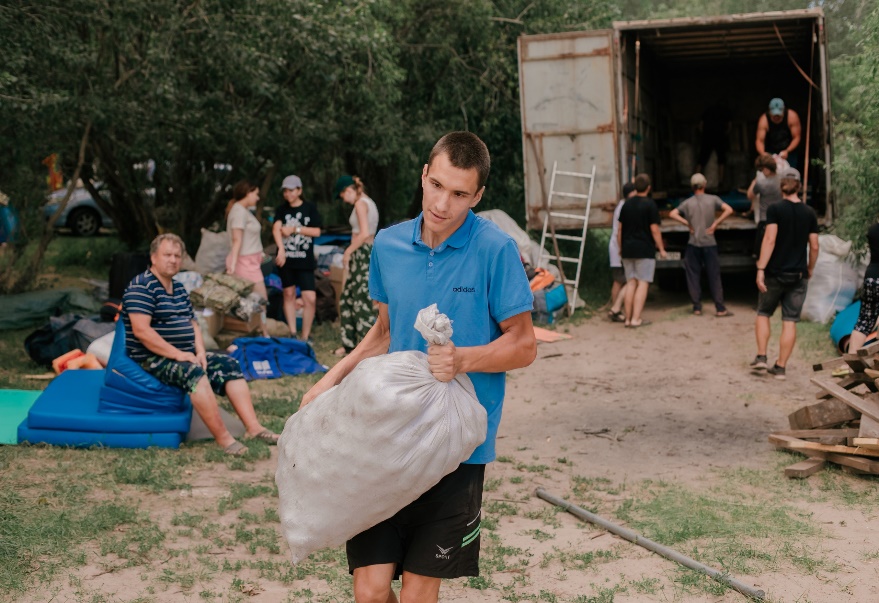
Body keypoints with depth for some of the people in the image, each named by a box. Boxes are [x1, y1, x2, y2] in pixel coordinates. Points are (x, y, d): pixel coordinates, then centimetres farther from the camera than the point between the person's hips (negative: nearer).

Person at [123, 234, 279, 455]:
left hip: (184, 356, 9)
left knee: (229, 365, -4)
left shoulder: (179, 289, 17)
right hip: (151, 359, -9)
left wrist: (200, 352, -2)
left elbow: (192, 323, 18)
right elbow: (141, 331, -22)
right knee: (193, 372, -34)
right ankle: (223, 439, -35)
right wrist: (177, 354, -24)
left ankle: (254, 427, -12)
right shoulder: (142, 287, -12)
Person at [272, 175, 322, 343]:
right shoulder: (282, 209, 5)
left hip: (305, 260, -2)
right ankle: (292, 333, 17)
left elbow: (317, 232, -2)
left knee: (310, 298, -9)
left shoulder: (310, 208, 2)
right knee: (289, 294, 8)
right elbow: (276, 228, -12)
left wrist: (295, 229, -11)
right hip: (286, 259, 2)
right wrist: (281, 249, -29)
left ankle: (306, 335, 2)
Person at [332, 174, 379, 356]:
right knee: (347, 299, 15)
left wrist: (348, 251, -12)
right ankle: (349, 343, 21)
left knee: (362, 300, -7)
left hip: (362, 253, -10)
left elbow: (364, 233, -21)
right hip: (368, 251, 10)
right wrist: (351, 253, 14)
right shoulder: (369, 203, 17)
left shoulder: (360, 204, -12)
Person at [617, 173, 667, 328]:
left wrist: (620, 247, 21)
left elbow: (620, 229, 12)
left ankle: (628, 318, 9)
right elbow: (654, 229, -10)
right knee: (643, 283, -3)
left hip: (628, 249, 6)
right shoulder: (650, 205, -8)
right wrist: (661, 249, -2)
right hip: (644, 250, -5)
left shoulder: (627, 204, 9)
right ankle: (636, 319, -9)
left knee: (630, 283, 9)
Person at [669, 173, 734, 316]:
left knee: (693, 276, 8)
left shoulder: (688, 203, 2)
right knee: (714, 276, 2)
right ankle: (720, 309, 1)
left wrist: (688, 224, -2)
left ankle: (697, 307, 8)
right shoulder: (713, 199, 0)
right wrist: (715, 223, -6)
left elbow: (672, 214, -6)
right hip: (709, 243, 0)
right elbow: (729, 210, -11)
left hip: (693, 244, 0)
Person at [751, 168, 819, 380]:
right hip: (799, 275, 3)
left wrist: (761, 269, -17)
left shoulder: (775, 209, -8)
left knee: (763, 313, 15)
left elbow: (770, 240, -16)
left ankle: (761, 357, 7)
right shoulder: (809, 213, 4)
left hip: (775, 273, -2)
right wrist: (809, 270, 19)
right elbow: (814, 247, 5)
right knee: (790, 321, 4)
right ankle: (781, 367, 6)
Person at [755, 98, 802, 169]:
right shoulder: (764, 120, -21)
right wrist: (763, 154, -44)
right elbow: (760, 141, -23)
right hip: (771, 153, 0)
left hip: (789, 152, 0)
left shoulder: (792, 117, -19)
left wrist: (787, 151, -30)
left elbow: (796, 138, -14)